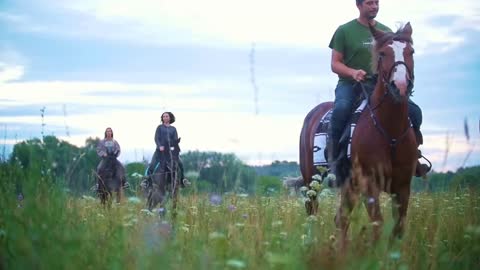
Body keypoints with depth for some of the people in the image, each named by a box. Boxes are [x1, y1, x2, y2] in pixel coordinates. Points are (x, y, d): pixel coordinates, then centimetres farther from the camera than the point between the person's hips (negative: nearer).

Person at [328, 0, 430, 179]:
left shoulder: (386, 32, 13)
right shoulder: (344, 31, 2)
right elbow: (335, 64, 0)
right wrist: (352, 72, -20)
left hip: (379, 85, 4)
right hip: (350, 84, -3)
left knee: (414, 111, -14)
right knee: (341, 108, -37)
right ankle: (333, 158, -25)